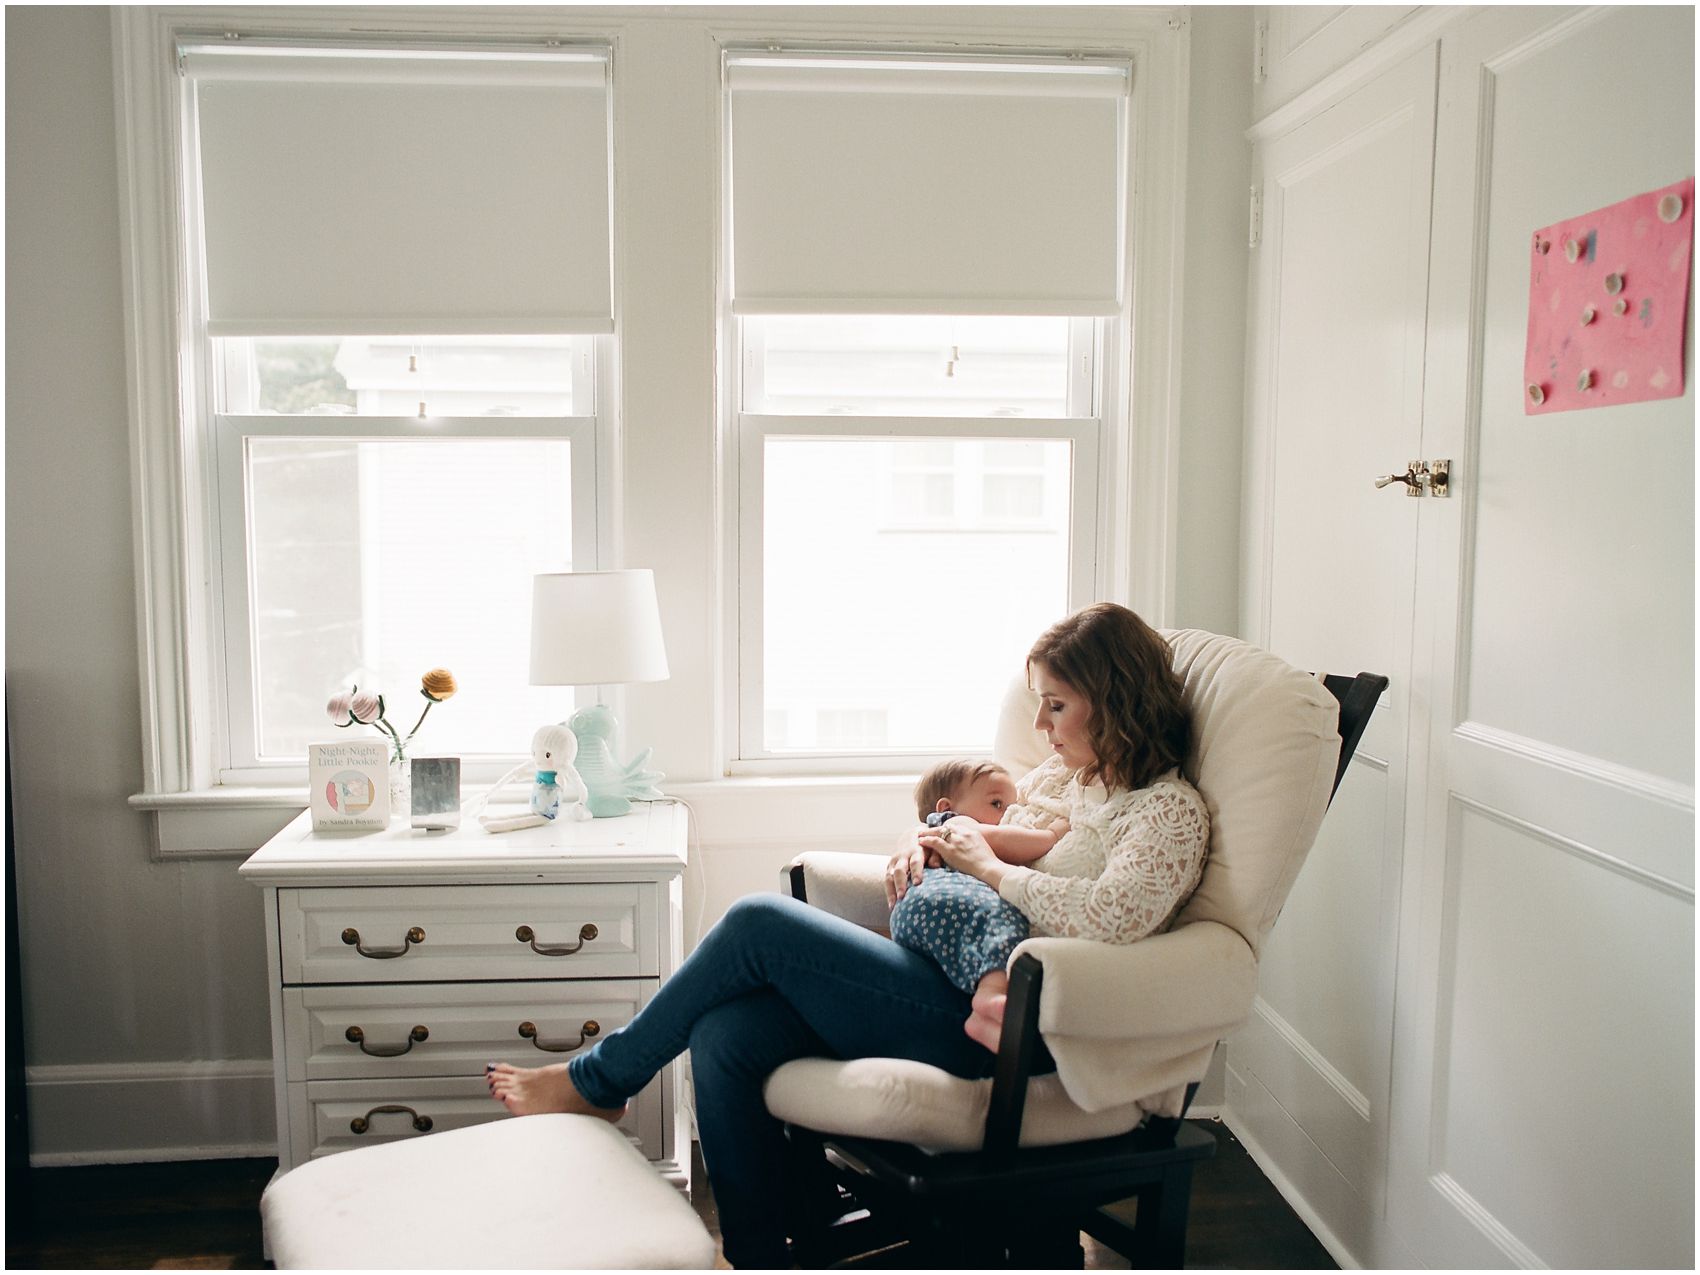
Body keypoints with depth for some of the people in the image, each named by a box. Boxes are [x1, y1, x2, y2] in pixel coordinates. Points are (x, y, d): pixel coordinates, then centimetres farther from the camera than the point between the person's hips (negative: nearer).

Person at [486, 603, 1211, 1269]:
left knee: (759, 923, -15)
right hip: (948, 979, 9)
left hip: (986, 1026, -8)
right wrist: (920, 842, 8)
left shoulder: (1171, 811, -5)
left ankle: (596, 1081, 6)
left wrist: (992, 869, -12)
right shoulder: (1068, 771, 20)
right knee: (722, 1036, -11)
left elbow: (1110, 917, -24)